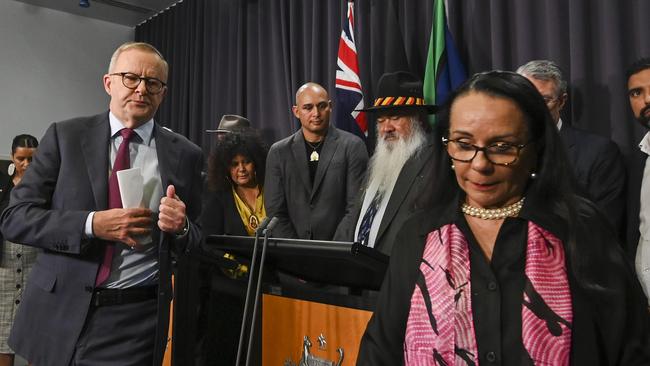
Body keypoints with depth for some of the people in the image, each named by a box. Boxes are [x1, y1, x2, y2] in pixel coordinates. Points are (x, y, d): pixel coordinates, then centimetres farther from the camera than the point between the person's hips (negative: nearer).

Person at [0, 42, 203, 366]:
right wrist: (91, 224, -18)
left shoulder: (185, 154, 0)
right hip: (59, 313, 1)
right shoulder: (65, 136, 0)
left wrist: (180, 227, -16)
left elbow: (193, 243, 7)